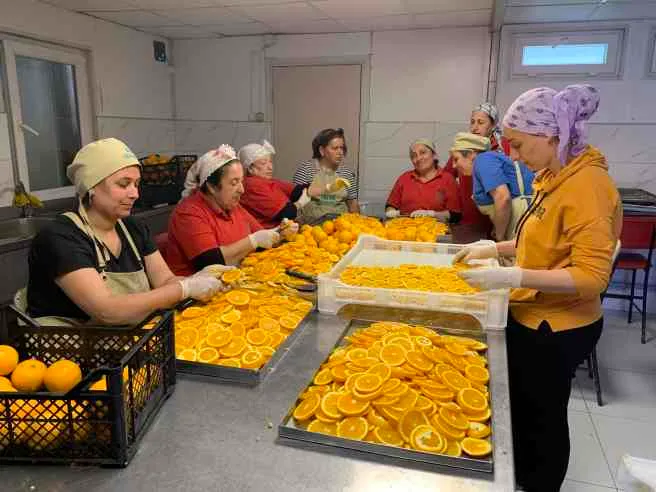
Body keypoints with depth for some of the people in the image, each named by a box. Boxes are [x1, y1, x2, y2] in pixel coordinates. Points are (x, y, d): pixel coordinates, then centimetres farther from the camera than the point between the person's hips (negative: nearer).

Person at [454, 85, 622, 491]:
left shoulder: (585, 184, -23)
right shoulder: (556, 176, 4)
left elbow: (593, 276, -26)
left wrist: (516, 277, -34)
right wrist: (496, 248, 5)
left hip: (556, 329, -9)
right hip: (533, 318, 9)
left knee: (543, 416, 12)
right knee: (521, 407, 25)